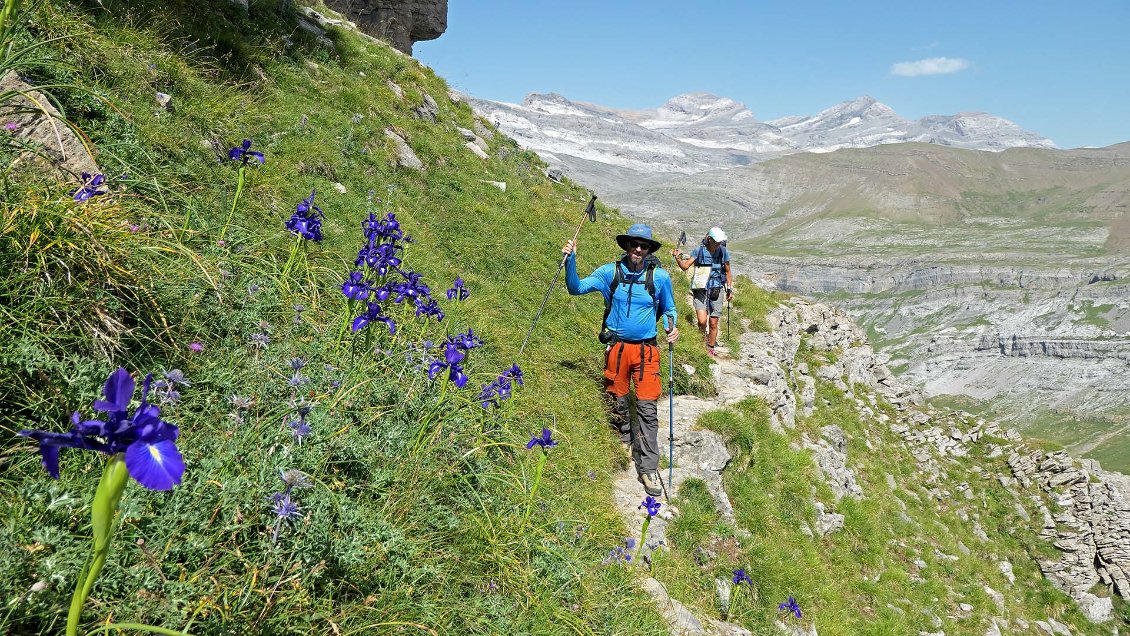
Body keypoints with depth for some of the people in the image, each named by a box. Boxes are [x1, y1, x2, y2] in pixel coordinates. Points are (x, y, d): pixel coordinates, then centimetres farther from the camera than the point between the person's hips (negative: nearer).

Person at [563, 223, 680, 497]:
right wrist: (570, 260, -19)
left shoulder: (660, 277, -2)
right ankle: (624, 443, 39)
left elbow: (668, 309, 12)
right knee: (618, 402, 13)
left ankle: (648, 468, 1)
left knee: (647, 408, -5)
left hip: (646, 350, -1)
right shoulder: (610, 272, -2)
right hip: (617, 348, 1)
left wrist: (672, 327, -9)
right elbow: (576, 288, -4)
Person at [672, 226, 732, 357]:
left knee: (713, 323, 5)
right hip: (700, 291, -2)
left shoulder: (723, 252, 1)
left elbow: (727, 272, 13)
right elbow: (685, 266, -9)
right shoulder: (699, 251, -5)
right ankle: (703, 336, 16)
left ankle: (710, 349, 23)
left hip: (716, 291, 2)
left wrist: (730, 289, 10)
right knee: (702, 320, -17)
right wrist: (678, 258, -27)